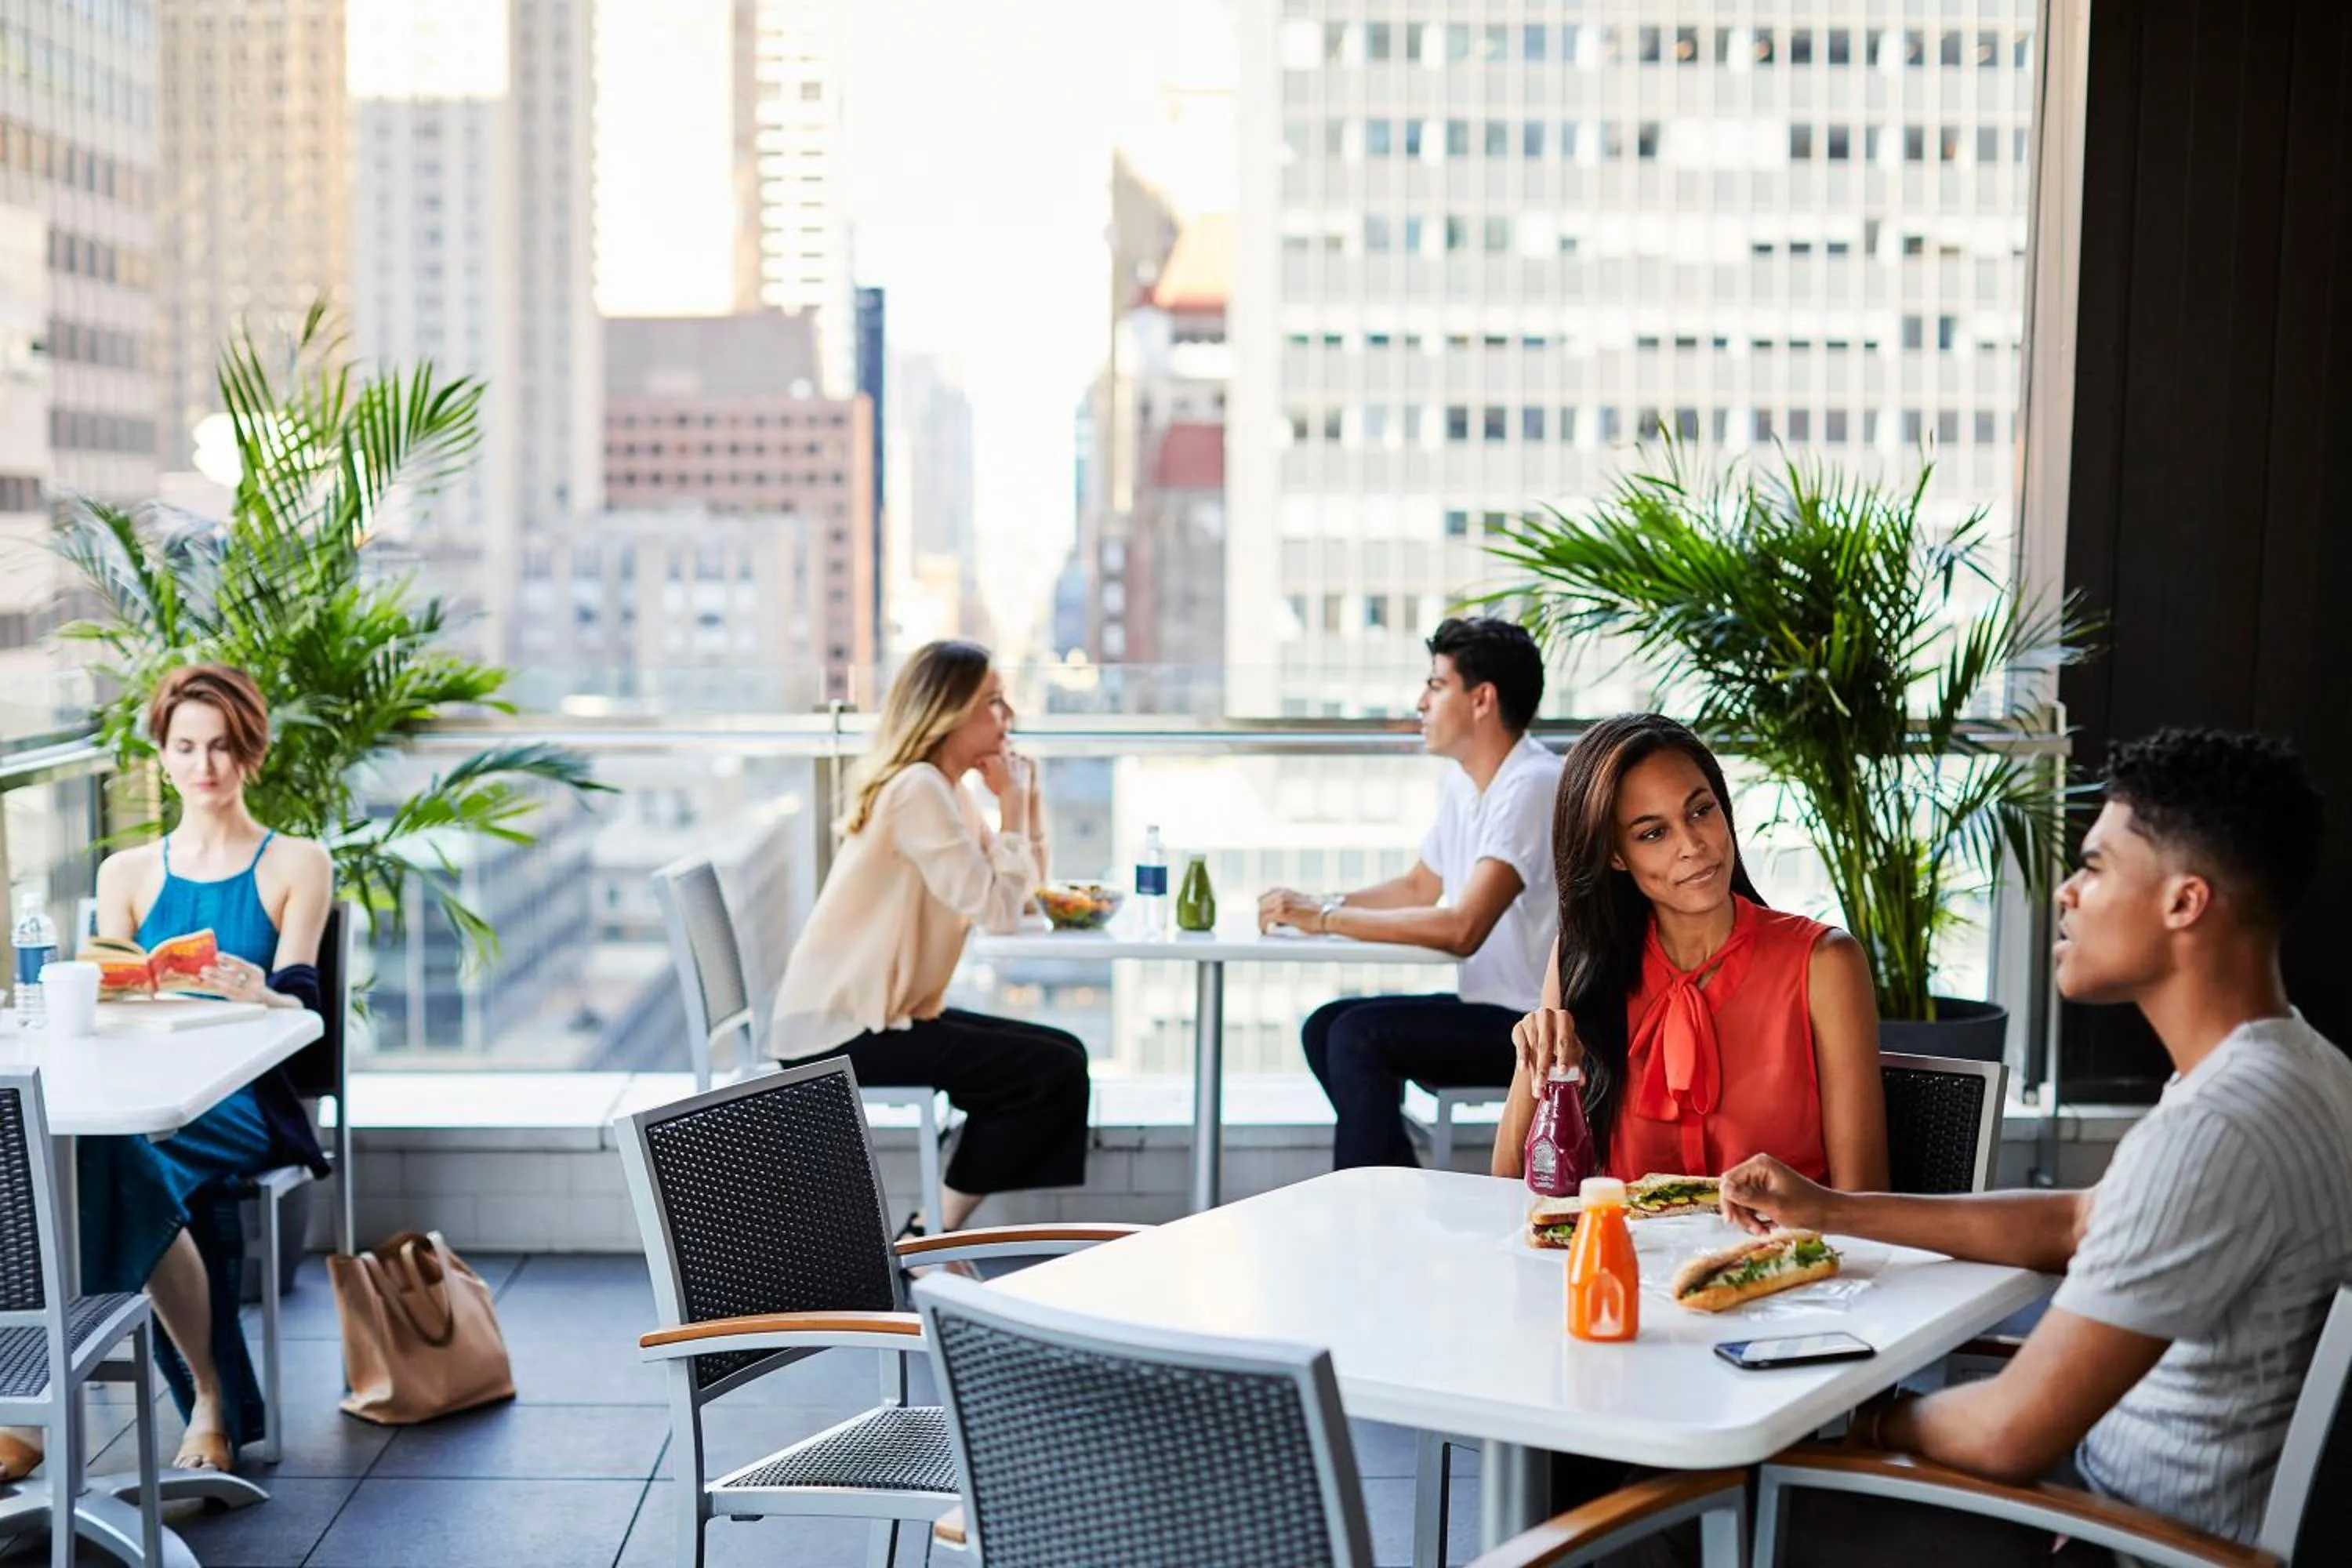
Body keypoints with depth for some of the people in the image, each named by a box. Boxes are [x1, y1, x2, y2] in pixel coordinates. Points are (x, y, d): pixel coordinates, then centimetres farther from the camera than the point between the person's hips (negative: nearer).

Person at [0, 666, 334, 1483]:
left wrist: (255, 993, -26)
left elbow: (296, 1004, -2)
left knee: (116, 1150, -34)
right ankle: (212, 1402, -27)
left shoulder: (295, 865, 10)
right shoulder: (128, 874, 19)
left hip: (245, 1103, -2)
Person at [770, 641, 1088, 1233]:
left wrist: (1026, 797, 4)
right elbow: (998, 906, -23)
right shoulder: (917, 789, -18)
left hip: (872, 1014, 10)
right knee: (1052, 1072, -14)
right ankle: (933, 1235, -3)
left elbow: (1023, 887, 14)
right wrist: (1012, 803, -12)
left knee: (1062, 1053, 9)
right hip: (838, 1034, -10)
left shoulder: (943, 788, 13)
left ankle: (935, 1230, 10)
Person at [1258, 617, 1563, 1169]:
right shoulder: (1463, 780, 10)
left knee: (1360, 1035, -21)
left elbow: (1462, 929, -28)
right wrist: (1313, 905, 6)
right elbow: (1420, 887, 23)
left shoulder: (1532, 787, -20)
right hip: (1489, 1005, 10)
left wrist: (1327, 917, -21)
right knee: (1325, 1027, 5)